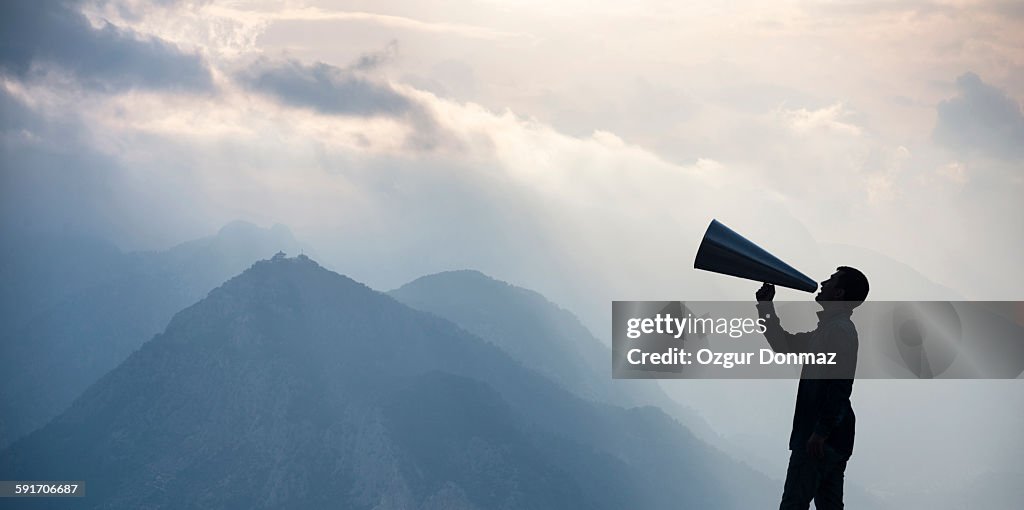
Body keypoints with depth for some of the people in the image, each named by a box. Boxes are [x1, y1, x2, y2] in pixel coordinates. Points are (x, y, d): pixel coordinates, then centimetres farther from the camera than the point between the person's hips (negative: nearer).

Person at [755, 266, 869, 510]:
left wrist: (820, 432, -24)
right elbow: (786, 346, 27)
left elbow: (840, 386, -23)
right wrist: (766, 308, 18)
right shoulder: (830, 327, 18)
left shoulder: (838, 330, -15)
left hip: (820, 437, -10)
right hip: (834, 436, 10)